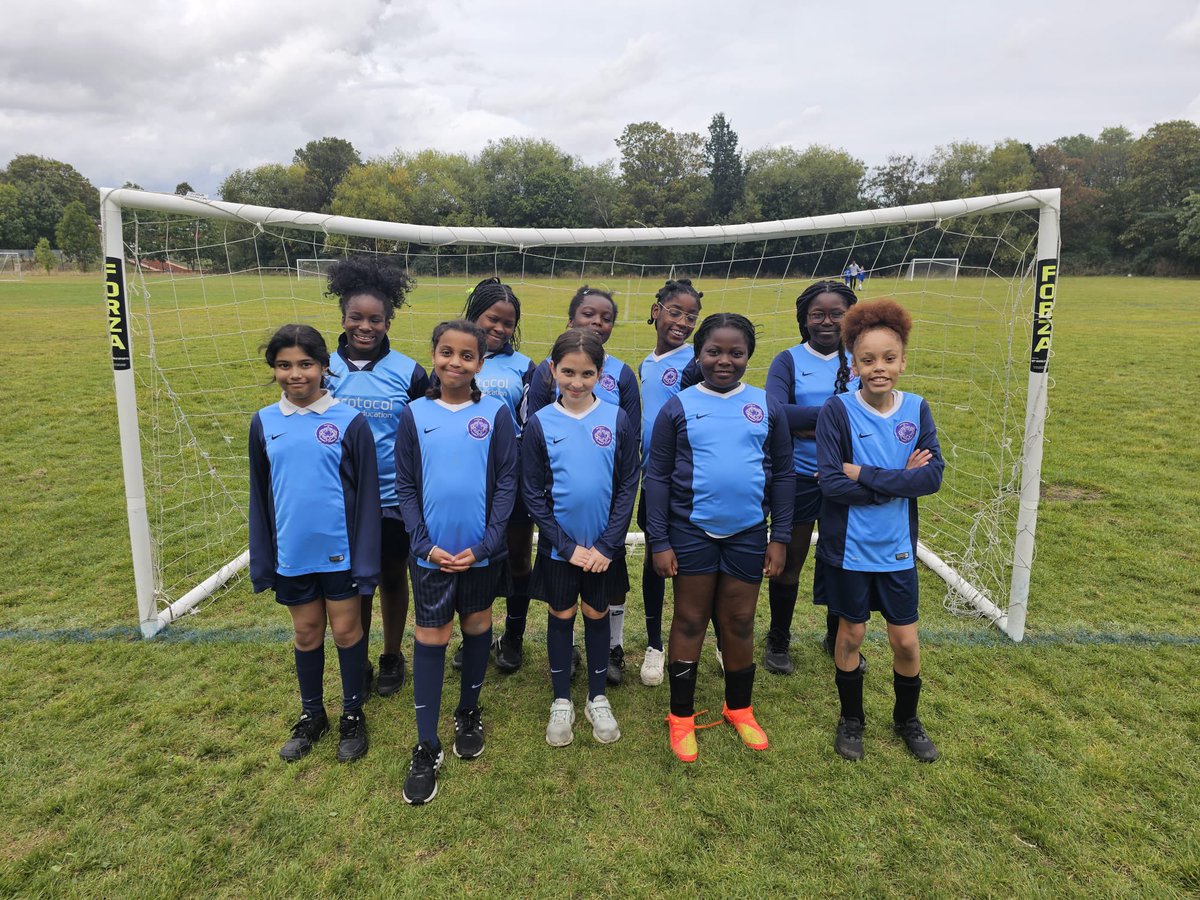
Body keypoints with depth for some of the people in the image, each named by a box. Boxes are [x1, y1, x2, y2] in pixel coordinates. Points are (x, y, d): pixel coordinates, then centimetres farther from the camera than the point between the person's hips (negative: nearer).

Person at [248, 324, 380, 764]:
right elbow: (259, 496, 8)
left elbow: (367, 495, -7)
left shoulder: (349, 421, -10)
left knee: (346, 632, 10)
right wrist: (261, 561, 8)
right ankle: (311, 715, 36)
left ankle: (353, 715, 30)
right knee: (306, 634, 17)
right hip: (292, 555, 3)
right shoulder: (264, 423, 1)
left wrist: (366, 560, -9)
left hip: (340, 553, -3)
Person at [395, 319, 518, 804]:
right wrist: (424, 544, -9)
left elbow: (507, 482, -5)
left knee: (477, 628, 15)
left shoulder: (496, 413, -5)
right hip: (431, 551, 0)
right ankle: (426, 747, 17)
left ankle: (468, 712, 38)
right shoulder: (415, 414, -2)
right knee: (430, 639, 5)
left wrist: (485, 544, -12)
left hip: (481, 550, 0)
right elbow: (405, 486, 1)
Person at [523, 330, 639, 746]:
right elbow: (533, 494, -5)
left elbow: (628, 485, -5)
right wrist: (566, 545, -10)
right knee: (561, 615, 13)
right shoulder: (540, 423, -7)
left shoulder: (618, 419, -6)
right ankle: (561, 701, 30)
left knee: (596, 614, 14)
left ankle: (598, 699, 32)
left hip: (604, 544, 0)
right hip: (558, 545, 0)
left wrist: (606, 545, -10)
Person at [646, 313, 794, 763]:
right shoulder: (678, 407, -3)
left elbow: (782, 475, 6)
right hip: (691, 533, -1)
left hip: (748, 535, 2)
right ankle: (681, 716, 26)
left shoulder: (768, 406, 2)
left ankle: (739, 708, 34)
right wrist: (658, 542, -6)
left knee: (739, 624, 13)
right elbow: (658, 476, -2)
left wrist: (780, 538, 3)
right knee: (689, 622, 9)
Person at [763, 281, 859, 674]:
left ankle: (838, 638, 39)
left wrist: (811, 425, -20)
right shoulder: (789, 361, -6)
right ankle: (778, 641, 31)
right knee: (789, 563, 10)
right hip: (798, 479, -2)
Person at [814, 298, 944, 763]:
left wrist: (866, 475, -21)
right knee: (852, 634, 13)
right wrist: (901, 480, -17)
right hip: (848, 548, -2)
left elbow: (933, 476, -13)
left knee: (906, 641, 11)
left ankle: (907, 718, 38)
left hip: (897, 549, 3)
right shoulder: (838, 410, -14)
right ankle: (851, 719, 35)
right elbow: (831, 483, -20)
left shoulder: (916, 409, -4)